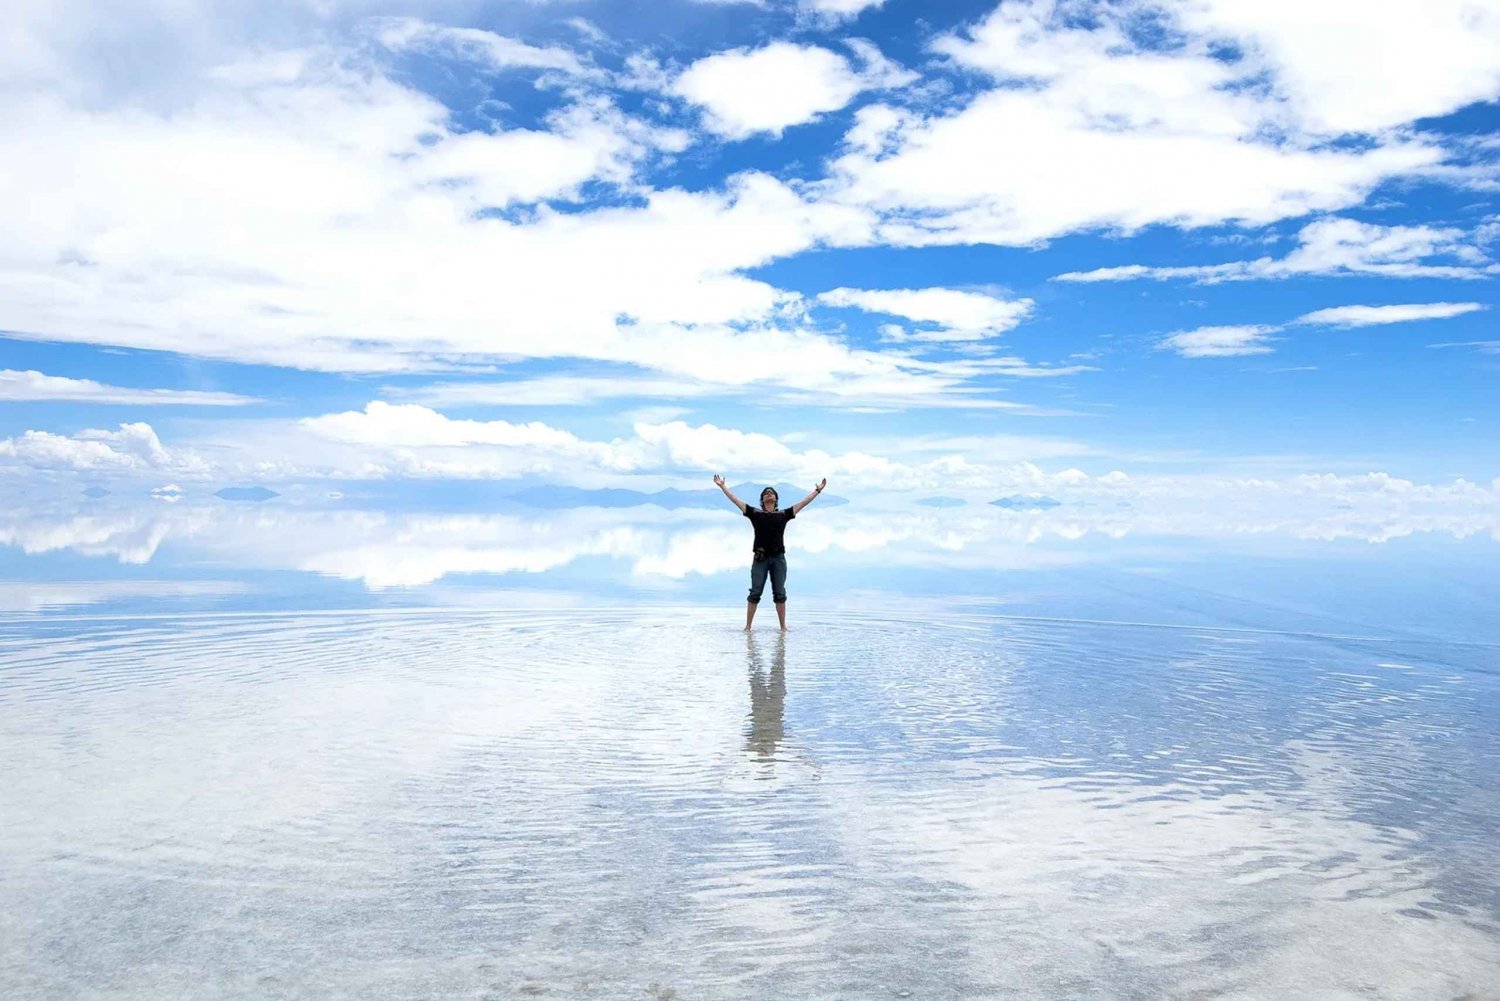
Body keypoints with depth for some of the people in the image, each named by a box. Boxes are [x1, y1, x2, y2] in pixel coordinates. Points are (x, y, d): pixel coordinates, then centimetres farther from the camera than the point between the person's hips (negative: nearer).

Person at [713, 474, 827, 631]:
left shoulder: (784, 514, 11)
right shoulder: (755, 513, 9)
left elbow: (803, 503, 12)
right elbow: (735, 500, 9)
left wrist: (818, 490, 12)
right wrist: (722, 486, 9)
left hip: (778, 558, 1)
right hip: (760, 558, -1)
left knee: (779, 593, 4)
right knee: (755, 593, -1)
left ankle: (783, 627, 8)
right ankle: (748, 626, 2)